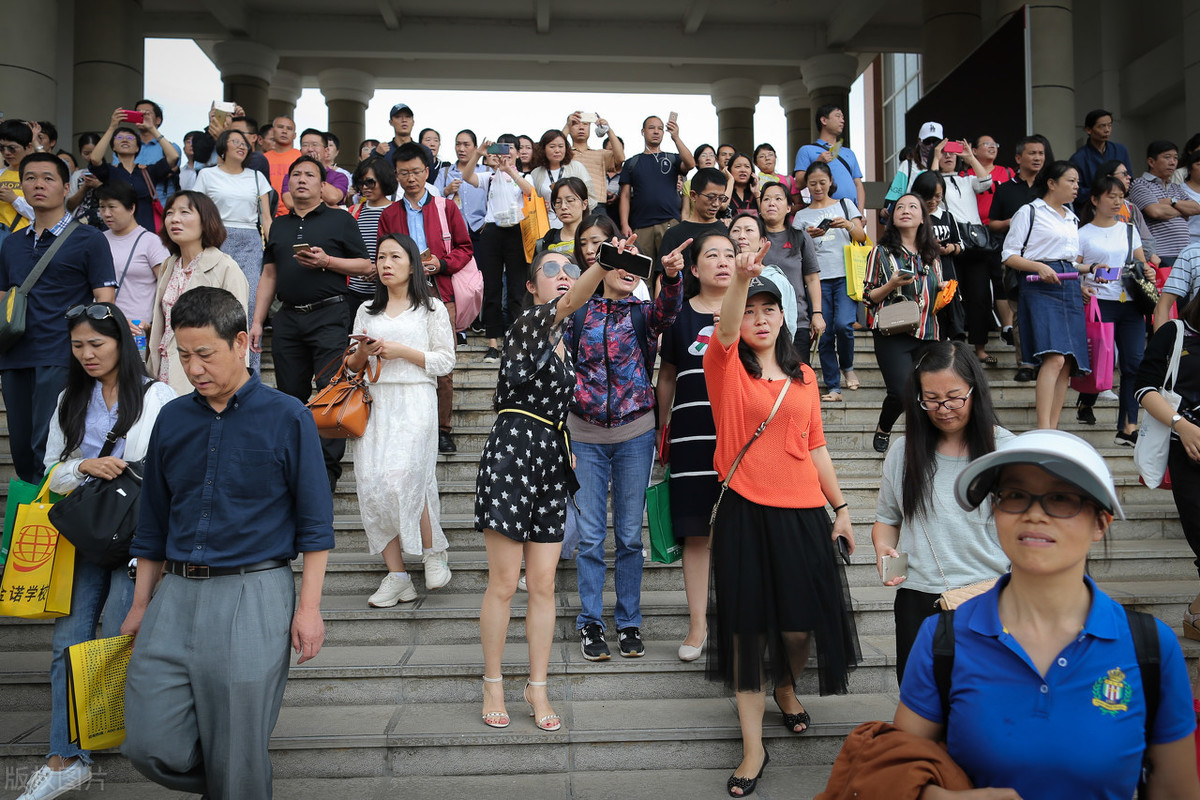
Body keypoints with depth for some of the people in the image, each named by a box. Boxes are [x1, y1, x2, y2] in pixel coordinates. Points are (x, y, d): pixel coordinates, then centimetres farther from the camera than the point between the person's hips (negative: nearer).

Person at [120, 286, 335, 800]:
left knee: (238, 756, 3)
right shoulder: (172, 420, 10)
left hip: (254, 594, -4)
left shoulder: (287, 418, -4)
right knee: (149, 745, 3)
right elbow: (153, 524, 18)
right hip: (176, 593, 5)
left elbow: (314, 523, -3)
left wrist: (308, 608, -8)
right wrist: (141, 603, 17)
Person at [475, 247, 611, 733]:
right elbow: (568, 304, -30)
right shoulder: (529, 323, -7)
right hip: (512, 451, -6)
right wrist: (604, 265, -46)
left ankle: (537, 687, 20)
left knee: (543, 585, 8)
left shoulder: (566, 341, 15)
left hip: (552, 457, 6)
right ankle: (493, 684, 19)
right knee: (504, 584, 2)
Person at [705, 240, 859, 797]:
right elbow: (724, 329, -22)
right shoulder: (726, 366, 0)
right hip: (744, 514, -3)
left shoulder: (803, 377, 12)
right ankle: (753, 748, 17)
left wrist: (841, 508, 13)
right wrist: (740, 279, -40)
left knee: (800, 624, 7)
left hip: (803, 513, 3)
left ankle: (787, 688, 42)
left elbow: (816, 448, 15)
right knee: (747, 628, 4)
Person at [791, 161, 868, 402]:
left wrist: (849, 226, -12)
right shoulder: (801, 215, 14)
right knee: (825, 334, -3)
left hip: (845, 276, -1)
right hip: (818, 279, 1)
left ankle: (847, 366, 10)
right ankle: (833, 387, 4)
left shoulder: (845, 205, 14)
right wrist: (808, 236, -12)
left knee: (843, 324, -19)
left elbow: (862, 238, 8)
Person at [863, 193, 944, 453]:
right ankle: (882, 430, 15)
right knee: (902, 392, -15)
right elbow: (868, 297, 2)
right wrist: (893, 284, -15)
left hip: (927, 334, 5)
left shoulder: (932, 255, 16)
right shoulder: (881, 252, 4)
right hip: (893, 334, -5)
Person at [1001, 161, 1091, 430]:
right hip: (1041, 288, -8)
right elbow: (1009, 256, -4)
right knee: (1054, 358, -22)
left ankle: (1053, 429, 5)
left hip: (1070, 288, 8)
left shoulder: (1072, 219, 24)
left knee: (1068, 363, 1)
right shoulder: (1029, 212, 2)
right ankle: (1043, 429, -25)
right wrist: (1039, 267, -18)